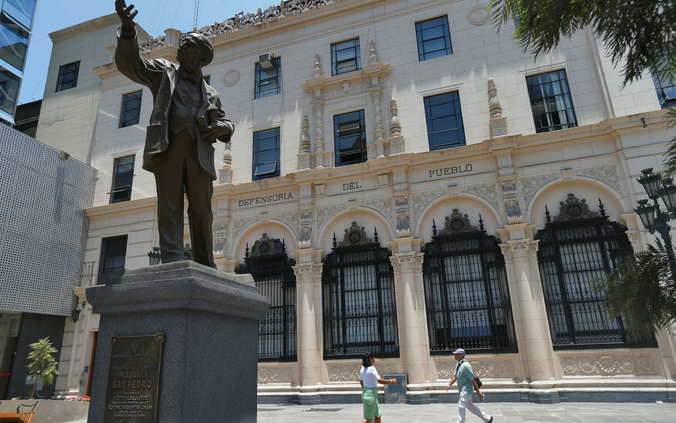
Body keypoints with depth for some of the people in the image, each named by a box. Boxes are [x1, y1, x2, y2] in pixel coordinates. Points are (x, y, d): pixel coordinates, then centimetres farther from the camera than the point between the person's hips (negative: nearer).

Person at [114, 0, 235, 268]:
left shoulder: (209, 93, 30)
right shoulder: (164, 72, 23)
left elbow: (226, 122, 27)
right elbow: (129, 64, 10)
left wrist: (220, 128, 1)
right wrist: (128, 30, -7)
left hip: (198, 148, 2)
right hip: (168, 143, -2)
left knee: (201, 208, -5)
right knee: (169, 202, -12)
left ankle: (205, 266, -2)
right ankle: (172, 259, -17)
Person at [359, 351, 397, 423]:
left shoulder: (362, 369, 7)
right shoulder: (371, 369, -19)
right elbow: (380, 380, -24)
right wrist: (391, 381, -13)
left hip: (365, 392, 9)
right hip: (371, 394, -9)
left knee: (377, 416, 16)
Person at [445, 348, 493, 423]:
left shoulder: (465, 365, -22)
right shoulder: (458, 365, 8)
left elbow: (473, 379, -22)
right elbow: (455, 376, 15)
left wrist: (478, 392, -20)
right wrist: (449, 384, 1)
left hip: (466, 390, -10)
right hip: (463, 390, 10)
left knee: (461, 407, -5)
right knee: (470, 406, 18)